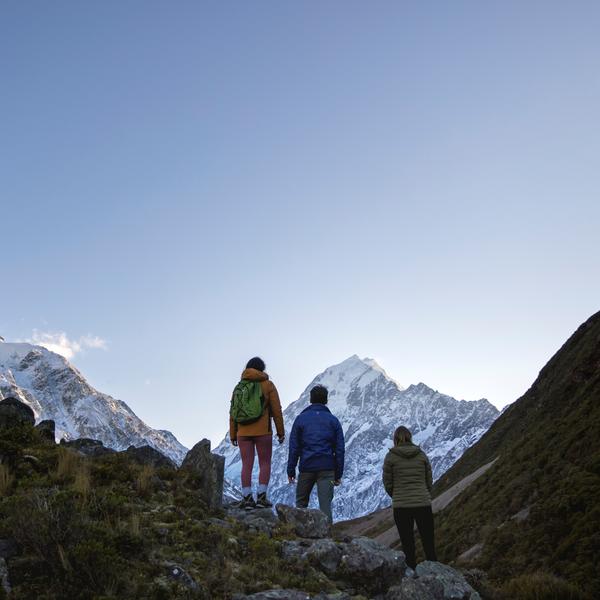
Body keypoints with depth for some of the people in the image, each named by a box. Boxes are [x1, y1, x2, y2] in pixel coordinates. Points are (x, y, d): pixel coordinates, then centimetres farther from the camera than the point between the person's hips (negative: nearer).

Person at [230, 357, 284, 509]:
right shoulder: (268, 385, 1)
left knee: (246, 465, 5)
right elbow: (276, 410, -2)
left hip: (243, 432, 3)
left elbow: (232, 412, 7)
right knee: (265, 464, 6)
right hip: (263, 431, -3)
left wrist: (233, 435, 12)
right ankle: (261, 497, 0)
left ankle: (247, 498, 2)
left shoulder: (239, 386, 9)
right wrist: (280, 432, 4)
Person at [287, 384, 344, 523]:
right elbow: (339, 449, 6)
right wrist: (338, 474, 10)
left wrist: (291, 470, 6)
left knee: (301, 502, 16)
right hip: (327, 469, 0)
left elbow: (294, 447, 1)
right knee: (325, 504, -2)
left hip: (307, 467, 0)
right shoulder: (333, 420, 7)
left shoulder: (301, 419, 4)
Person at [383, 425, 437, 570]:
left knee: (408, 545, 7)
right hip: (424, 504, 2)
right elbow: (429, 481, 7)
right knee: (429, 544, 10)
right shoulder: (422, 455, 4)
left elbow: (387, 484, 0)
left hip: (401, 506, -2)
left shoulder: (391, 457, -3)